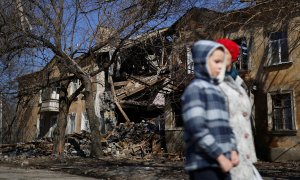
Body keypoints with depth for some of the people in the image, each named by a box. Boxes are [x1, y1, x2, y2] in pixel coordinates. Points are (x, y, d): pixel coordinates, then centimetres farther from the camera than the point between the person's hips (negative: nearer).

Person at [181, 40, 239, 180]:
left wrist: (232, 150, 4)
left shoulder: (217, 91, 19)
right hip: (204, 165, -8)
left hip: (221, 164, 8)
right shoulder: (195, 89, -8)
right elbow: (197, 129, -17)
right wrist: (220, 156, -16)